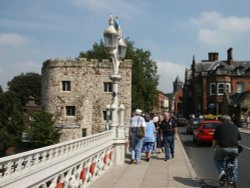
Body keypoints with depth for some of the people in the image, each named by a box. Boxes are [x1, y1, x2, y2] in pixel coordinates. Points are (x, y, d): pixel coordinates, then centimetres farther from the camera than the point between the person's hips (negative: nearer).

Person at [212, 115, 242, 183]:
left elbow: (215, 139, 10)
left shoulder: (219, 126, 11)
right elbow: (238, 139, 24)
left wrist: (214, 146, 29)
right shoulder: (234, 126, 21)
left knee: (217, 159, 26)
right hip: (234, 149, 3)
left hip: (223, 148, -3)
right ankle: (234, 178, 29)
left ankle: (221, 171, 3)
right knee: (234, 161, 32)